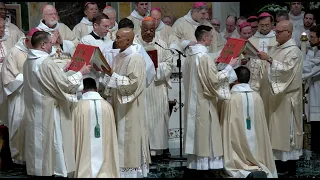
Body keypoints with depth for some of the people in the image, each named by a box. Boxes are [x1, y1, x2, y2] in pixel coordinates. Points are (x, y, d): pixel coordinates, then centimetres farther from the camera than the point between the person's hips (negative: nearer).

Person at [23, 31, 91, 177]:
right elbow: (65, 85, -19)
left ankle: (37, 170, 24)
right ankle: (58, 171, 11)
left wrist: (63, 70, 16)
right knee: (52, 143, 2)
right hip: (48, 111, -8)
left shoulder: (28, 61, 5)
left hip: (34, 112, 8)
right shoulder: (47, 62, -22)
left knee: (38, 142, 16)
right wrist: (81, 73, -7)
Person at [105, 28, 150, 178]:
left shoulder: (136, 59, -15)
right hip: (120, 107, 9)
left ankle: (131, 171, 3)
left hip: (130, 110, -9)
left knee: (129, 141, -4)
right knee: (121, 140, 11)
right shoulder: (119, 57, 12)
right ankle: (122, 169, 17)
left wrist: (112, 74, -22)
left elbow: (133, 83, -23)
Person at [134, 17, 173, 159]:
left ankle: (157, 148, 9)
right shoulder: (133, 43, 2)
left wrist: (157, 66, -10)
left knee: (158, 116, 2)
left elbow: (169, 63, 7)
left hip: (157, 86, 2)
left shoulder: (161, 44, 9)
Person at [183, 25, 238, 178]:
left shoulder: (190, 55, 7)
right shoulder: (204, 57, -19)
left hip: (192, 100, 9)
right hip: (204, 101, -9)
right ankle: (202, 168, 3)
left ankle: (191, 167, 18)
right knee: (204, 133, -1)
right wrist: (230, 66, -10)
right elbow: (215, 79, -19)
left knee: (195, 132, 13)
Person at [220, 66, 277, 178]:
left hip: (237, 147, -4)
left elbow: (225, 125, -6)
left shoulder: (229, 98, -14)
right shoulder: (257, 97, -2)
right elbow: (261, 125, 8)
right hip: (257, 149, 4)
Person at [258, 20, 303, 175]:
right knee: (276, 130, 10)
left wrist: (269, 59, -27)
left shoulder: (294, 51, -11)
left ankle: (291, 167, 3)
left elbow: (286, 69, -24)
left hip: (287, 96, -8)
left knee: (287, 130, -3)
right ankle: (278, 160, 17)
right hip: (275, 94, 8)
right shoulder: (275, 48, 12)